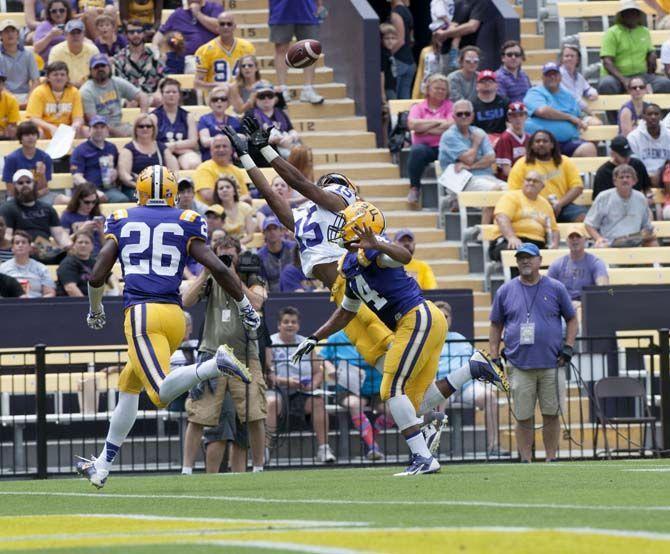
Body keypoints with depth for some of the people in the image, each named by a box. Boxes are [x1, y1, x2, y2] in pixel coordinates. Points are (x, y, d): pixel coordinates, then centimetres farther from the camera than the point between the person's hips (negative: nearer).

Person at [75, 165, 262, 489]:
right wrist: (245, 305, 10)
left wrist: (95, 311, 25)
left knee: (163, 392, -18)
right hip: (174, 316, 4)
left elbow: (96, 277, 6)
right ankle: (102, 466, 22)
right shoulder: (185, 223, 10)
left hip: (141, 313, -4)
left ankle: (214, 366, -44)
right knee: (128, 388, 20)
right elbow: (218, 269, -1)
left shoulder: (122, 222, 10)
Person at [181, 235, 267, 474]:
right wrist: (206, 273, -7)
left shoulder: (253, 281, 8)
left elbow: (255, 304, -13)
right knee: (197, 417, -6)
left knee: (255, 418, -6)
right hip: (212, 355, 0)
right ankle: (187, 470, -1)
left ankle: (258, 469, 6)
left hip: (245, 358, 0)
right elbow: (186, 301, -4)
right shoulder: (211, 281, 10)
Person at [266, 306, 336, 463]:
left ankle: (323, 448, -26)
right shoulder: (270, 344, 4)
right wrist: (286, 381, -22)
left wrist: (313, 385, -8)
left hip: (303, 392, 3)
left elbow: (318, 372, 14)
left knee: (318, 401, -27)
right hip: (278, 390, -3)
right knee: (271, 402, -36)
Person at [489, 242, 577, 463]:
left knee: (551, 415, 0)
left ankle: (551, 460, 7)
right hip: (519, 366, 0)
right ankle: (525, 461, 4)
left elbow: (571, 319, 14)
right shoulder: (505, 291, 8)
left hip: (552, 364, 0)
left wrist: (568, 347, 1)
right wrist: (494, 358, 6)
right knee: (523, 417, -1)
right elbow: (495, 326, 14)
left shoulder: (556, 288, 7)